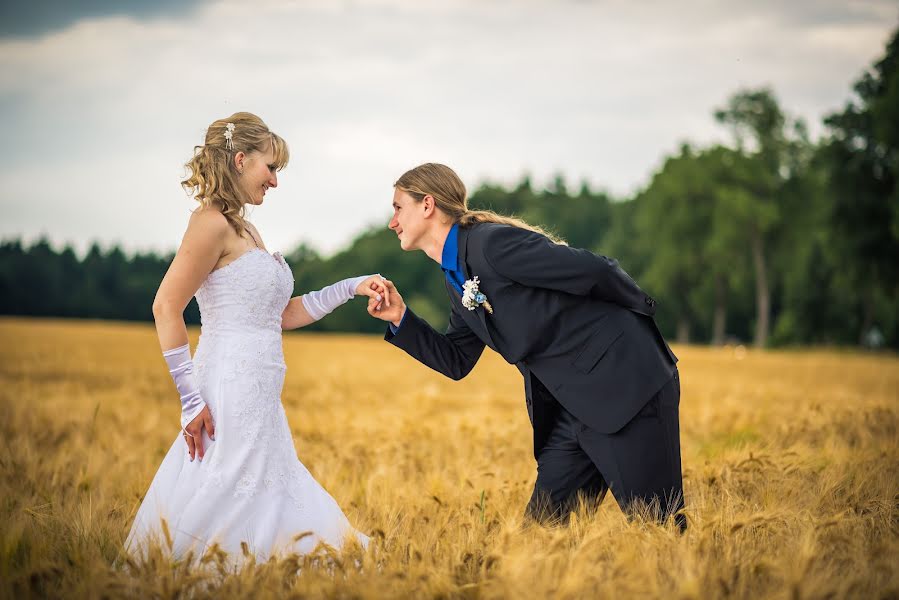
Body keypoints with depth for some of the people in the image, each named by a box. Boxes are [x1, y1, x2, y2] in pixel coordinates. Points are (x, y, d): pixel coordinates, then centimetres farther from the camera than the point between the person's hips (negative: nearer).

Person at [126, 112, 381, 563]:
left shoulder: (246, 231, 18)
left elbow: (282, 314, 22)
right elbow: (166, 309, -16)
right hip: (231, 398, -10)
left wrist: (351, 288, 16)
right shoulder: (213, 223, -10)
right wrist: (191, 399, -17)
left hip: (259, 405, 10)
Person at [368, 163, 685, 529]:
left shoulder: (493, 242, -17)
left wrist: (640, 310, 1)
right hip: (571, 409, 9)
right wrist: (400, 319, 6)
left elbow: (596, 270, -15)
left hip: (626, 387, -9)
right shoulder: (456, 280, 12)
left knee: (659, 526, -7)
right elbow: (456, 362, 17)